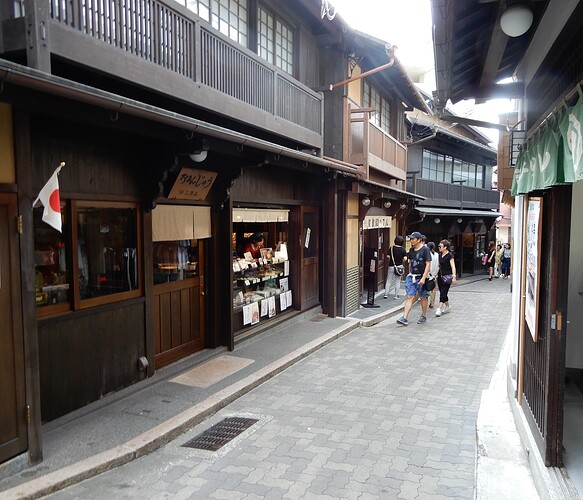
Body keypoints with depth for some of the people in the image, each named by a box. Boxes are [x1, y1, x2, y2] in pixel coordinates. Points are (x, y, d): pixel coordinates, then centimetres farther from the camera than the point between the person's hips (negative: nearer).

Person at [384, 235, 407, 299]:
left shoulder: (391, 248, -7)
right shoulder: (402, 249, -6)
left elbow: (388, 257, -8)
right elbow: (405, 259, -8)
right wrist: (401, 261, 12)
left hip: (391, 266, 0)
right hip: (399, 266, 0)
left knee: (388, 281, 9)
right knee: (397, 282, 8)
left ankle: (386, 294, 5)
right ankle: (396, 295, 10)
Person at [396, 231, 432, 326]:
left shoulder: (425, 250, -10)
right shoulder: (411, 250, 8)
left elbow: (428, 264, -13)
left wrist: (423, 278, -19)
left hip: (421, 277, -4)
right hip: (411, 277, 4)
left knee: (423, 297, 10)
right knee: (410, 297, -3)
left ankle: (423, 316, 26)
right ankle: (404, 318, -9)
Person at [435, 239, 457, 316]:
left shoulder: (449, 255, -10)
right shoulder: (440, 255, 11)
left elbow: (453, 266, -16)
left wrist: (454, 276, -25)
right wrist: (435, 274, 21)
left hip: (447, 277, -7)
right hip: (440, 276, 8)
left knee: (443, 293, -9)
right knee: (442, 292, 10)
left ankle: (439, 309, -12)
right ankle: (447, 307, 25)